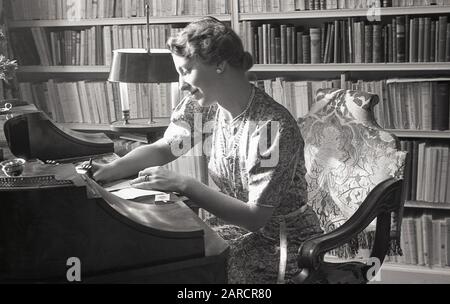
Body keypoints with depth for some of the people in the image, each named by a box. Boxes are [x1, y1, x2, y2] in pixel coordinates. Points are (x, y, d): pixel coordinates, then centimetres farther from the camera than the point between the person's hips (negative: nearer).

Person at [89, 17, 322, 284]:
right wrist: (113, 169, -15)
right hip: (236, 226, 6)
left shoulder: (274, 126, -27)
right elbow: (163, 149, 3)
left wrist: (183, 184, -31)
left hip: (282, 240, -6)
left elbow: (254, 217, -27)